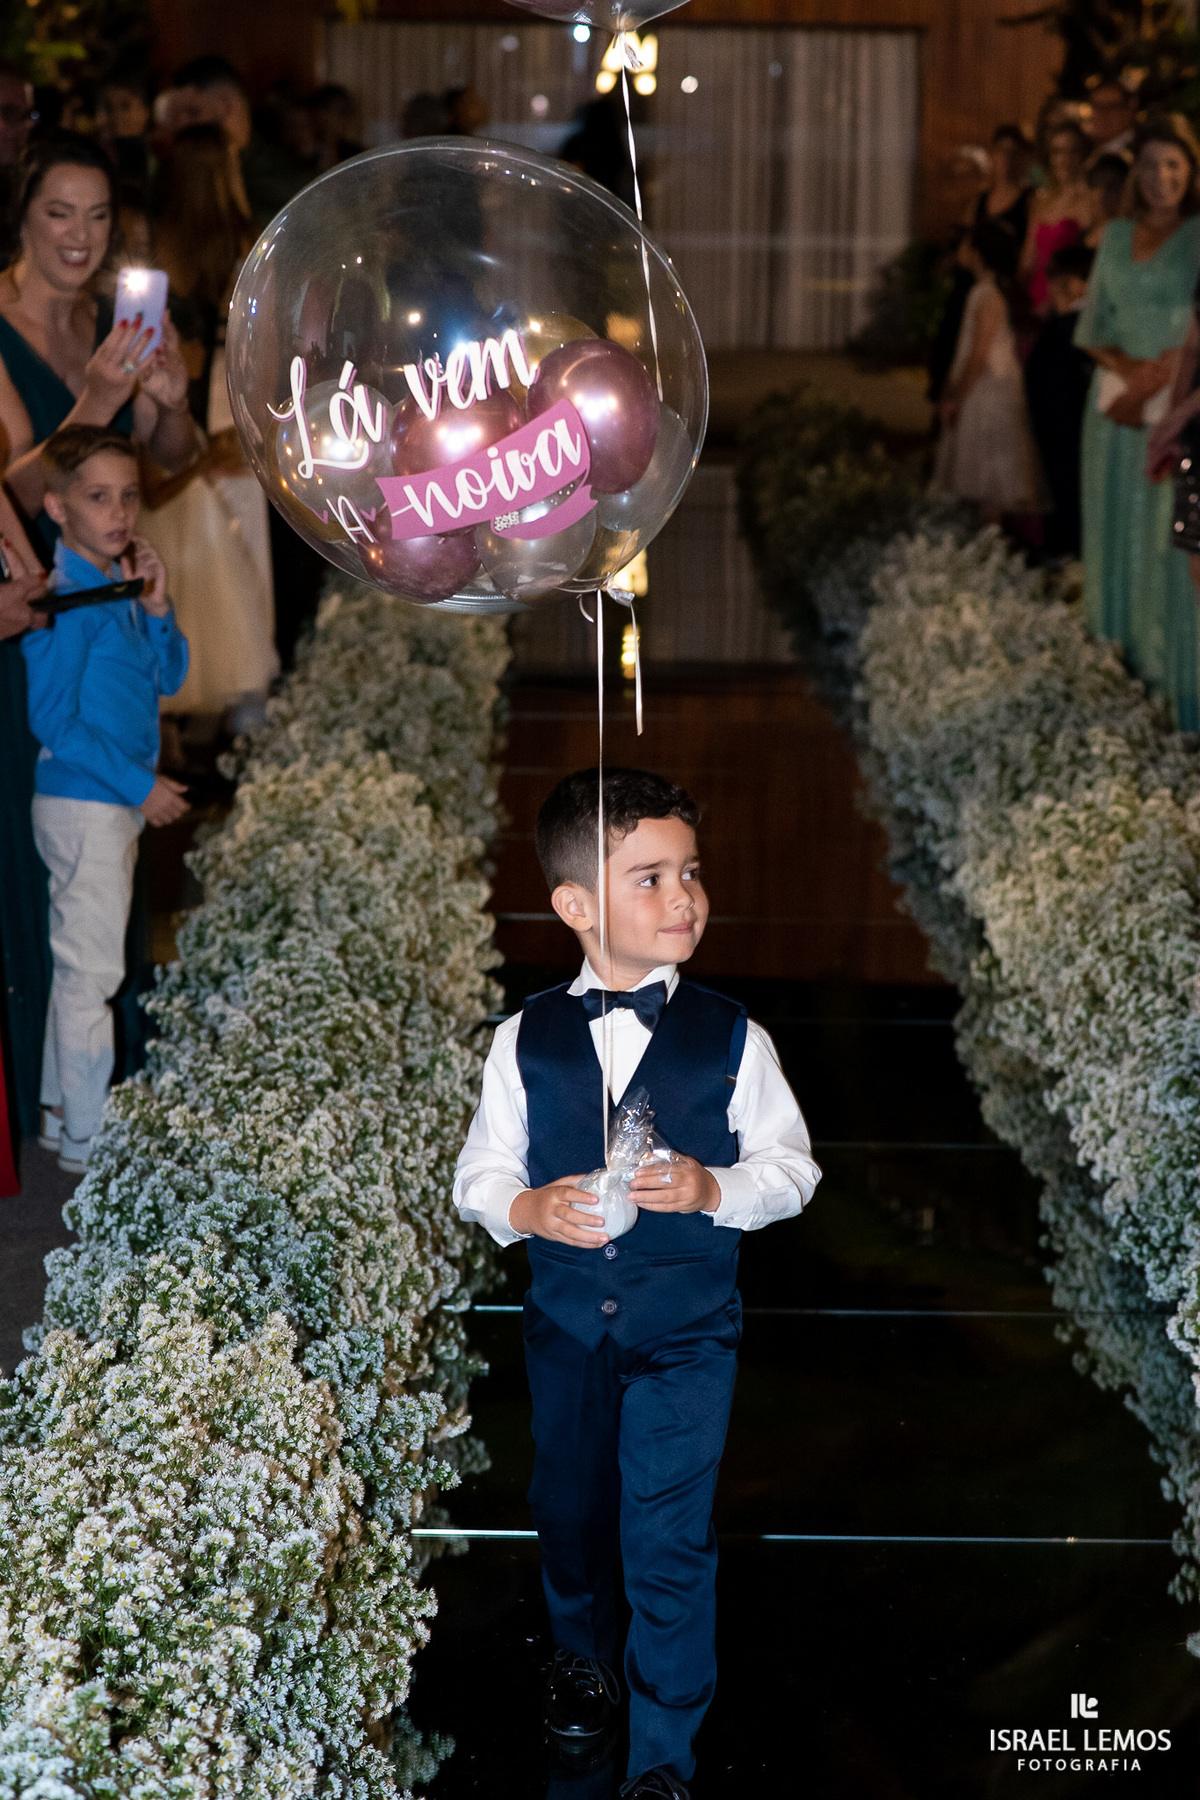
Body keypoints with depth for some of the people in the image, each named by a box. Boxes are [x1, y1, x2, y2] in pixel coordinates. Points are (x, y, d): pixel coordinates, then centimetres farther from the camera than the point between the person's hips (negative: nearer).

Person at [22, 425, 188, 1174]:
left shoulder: (123, 585, 8)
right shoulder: (65, 598, -18)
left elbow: (169, 677, 13)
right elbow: (53, 719, -19)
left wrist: (157, 607, -4)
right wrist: (140, 784, -15)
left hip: (120, 802, 9)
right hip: (83, 804, -9)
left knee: (81, 964, 16)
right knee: (92, 970, -2)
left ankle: (61, 1113, 27)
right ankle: (88, 1138, 6)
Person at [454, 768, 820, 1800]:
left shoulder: (730, 1038, -9)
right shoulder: (527, 1040, -6)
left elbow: (792, 1164, -2)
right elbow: (479, 1174, 1)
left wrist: (716, 1190, -20)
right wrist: (527, 1209, -20)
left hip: (687, 1330, -2)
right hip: (565, 1325, 2)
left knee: (669, 1541, -3)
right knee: (570, 1510, 22)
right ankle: (583, 1657, 52)